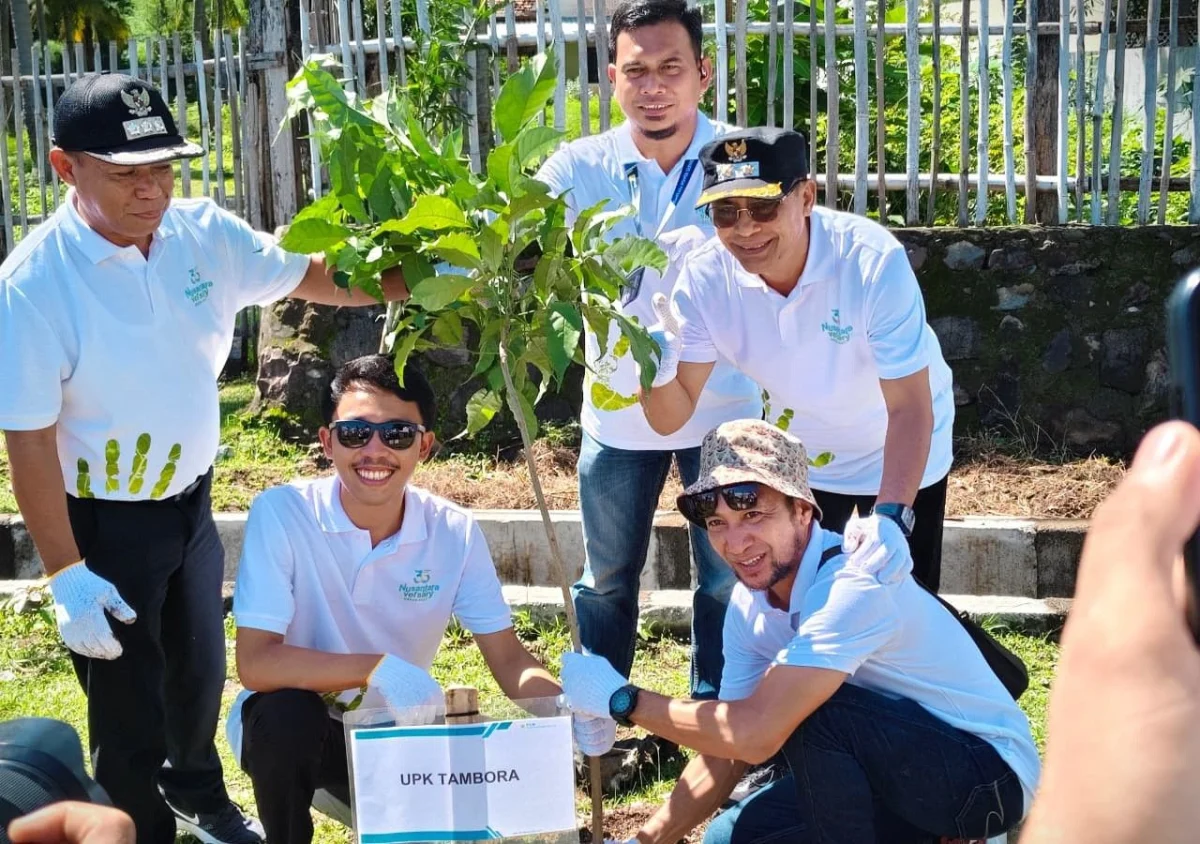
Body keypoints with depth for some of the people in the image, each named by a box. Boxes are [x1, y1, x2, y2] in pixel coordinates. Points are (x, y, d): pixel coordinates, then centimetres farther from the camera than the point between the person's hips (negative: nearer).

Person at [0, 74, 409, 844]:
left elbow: (308, 274, 1)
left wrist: (417, 281, -15)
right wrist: (65, 575, -23)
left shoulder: (203, 232, -10)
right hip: (103, 522, -6)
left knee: (201, 668, 27)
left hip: (191, 501, 6)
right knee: (129, 703, 8)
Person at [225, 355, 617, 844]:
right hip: (287, 729, -3)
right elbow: (255, 663, -26)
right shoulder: (281, 513, -22)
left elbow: (508, 658, -8)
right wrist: (377, 669, -39)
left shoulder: (455, 532, -12)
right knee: (286, 714, -34)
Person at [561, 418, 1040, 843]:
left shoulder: (853, 586, -30)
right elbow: (724, 749, 2)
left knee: (809, 714, -29)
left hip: (990, 776, -8)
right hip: (892, 767, 8)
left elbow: (754, 734, -35)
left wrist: (623, 699, -24)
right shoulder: (749, 606, -3)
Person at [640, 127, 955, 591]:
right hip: (799, 461, 3)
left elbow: (909, 408, -32)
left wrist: (890, 516, -44)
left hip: (900, 456, -3)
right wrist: (658, 375, -42)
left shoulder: (874, 261, -34)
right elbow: (672, 417, -20)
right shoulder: (704, 277, -24)